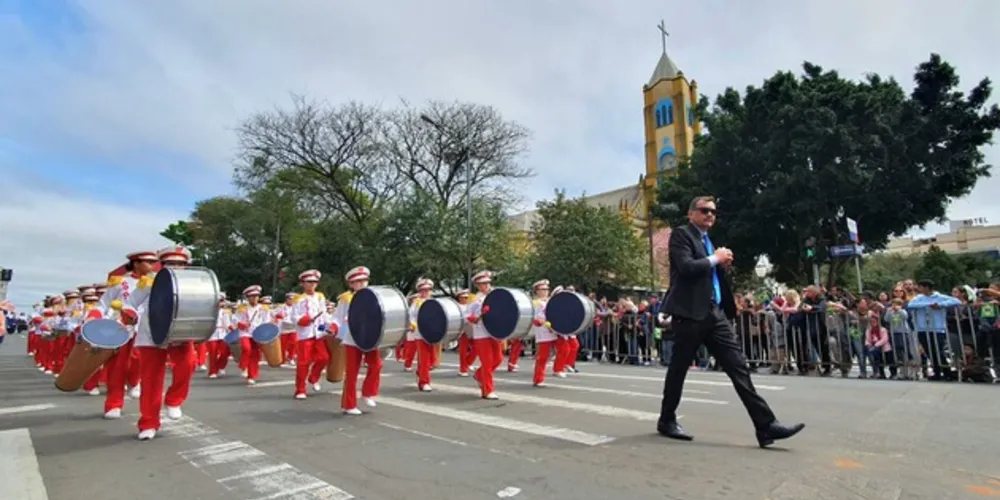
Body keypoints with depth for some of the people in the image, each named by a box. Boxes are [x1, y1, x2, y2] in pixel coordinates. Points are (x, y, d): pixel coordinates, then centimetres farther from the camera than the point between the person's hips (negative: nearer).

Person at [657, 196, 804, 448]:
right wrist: (715, 259, -7)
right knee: (678, 368, 3)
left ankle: (766, 425, 4)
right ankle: (666, 420, 18)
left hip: (714, 313, 8)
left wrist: (723, 264, 6)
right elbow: (686, 267, -20)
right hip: (690, 313, -8)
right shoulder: (681, 234, -4)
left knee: (738, 366, 2)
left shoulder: (707, 240, 21)